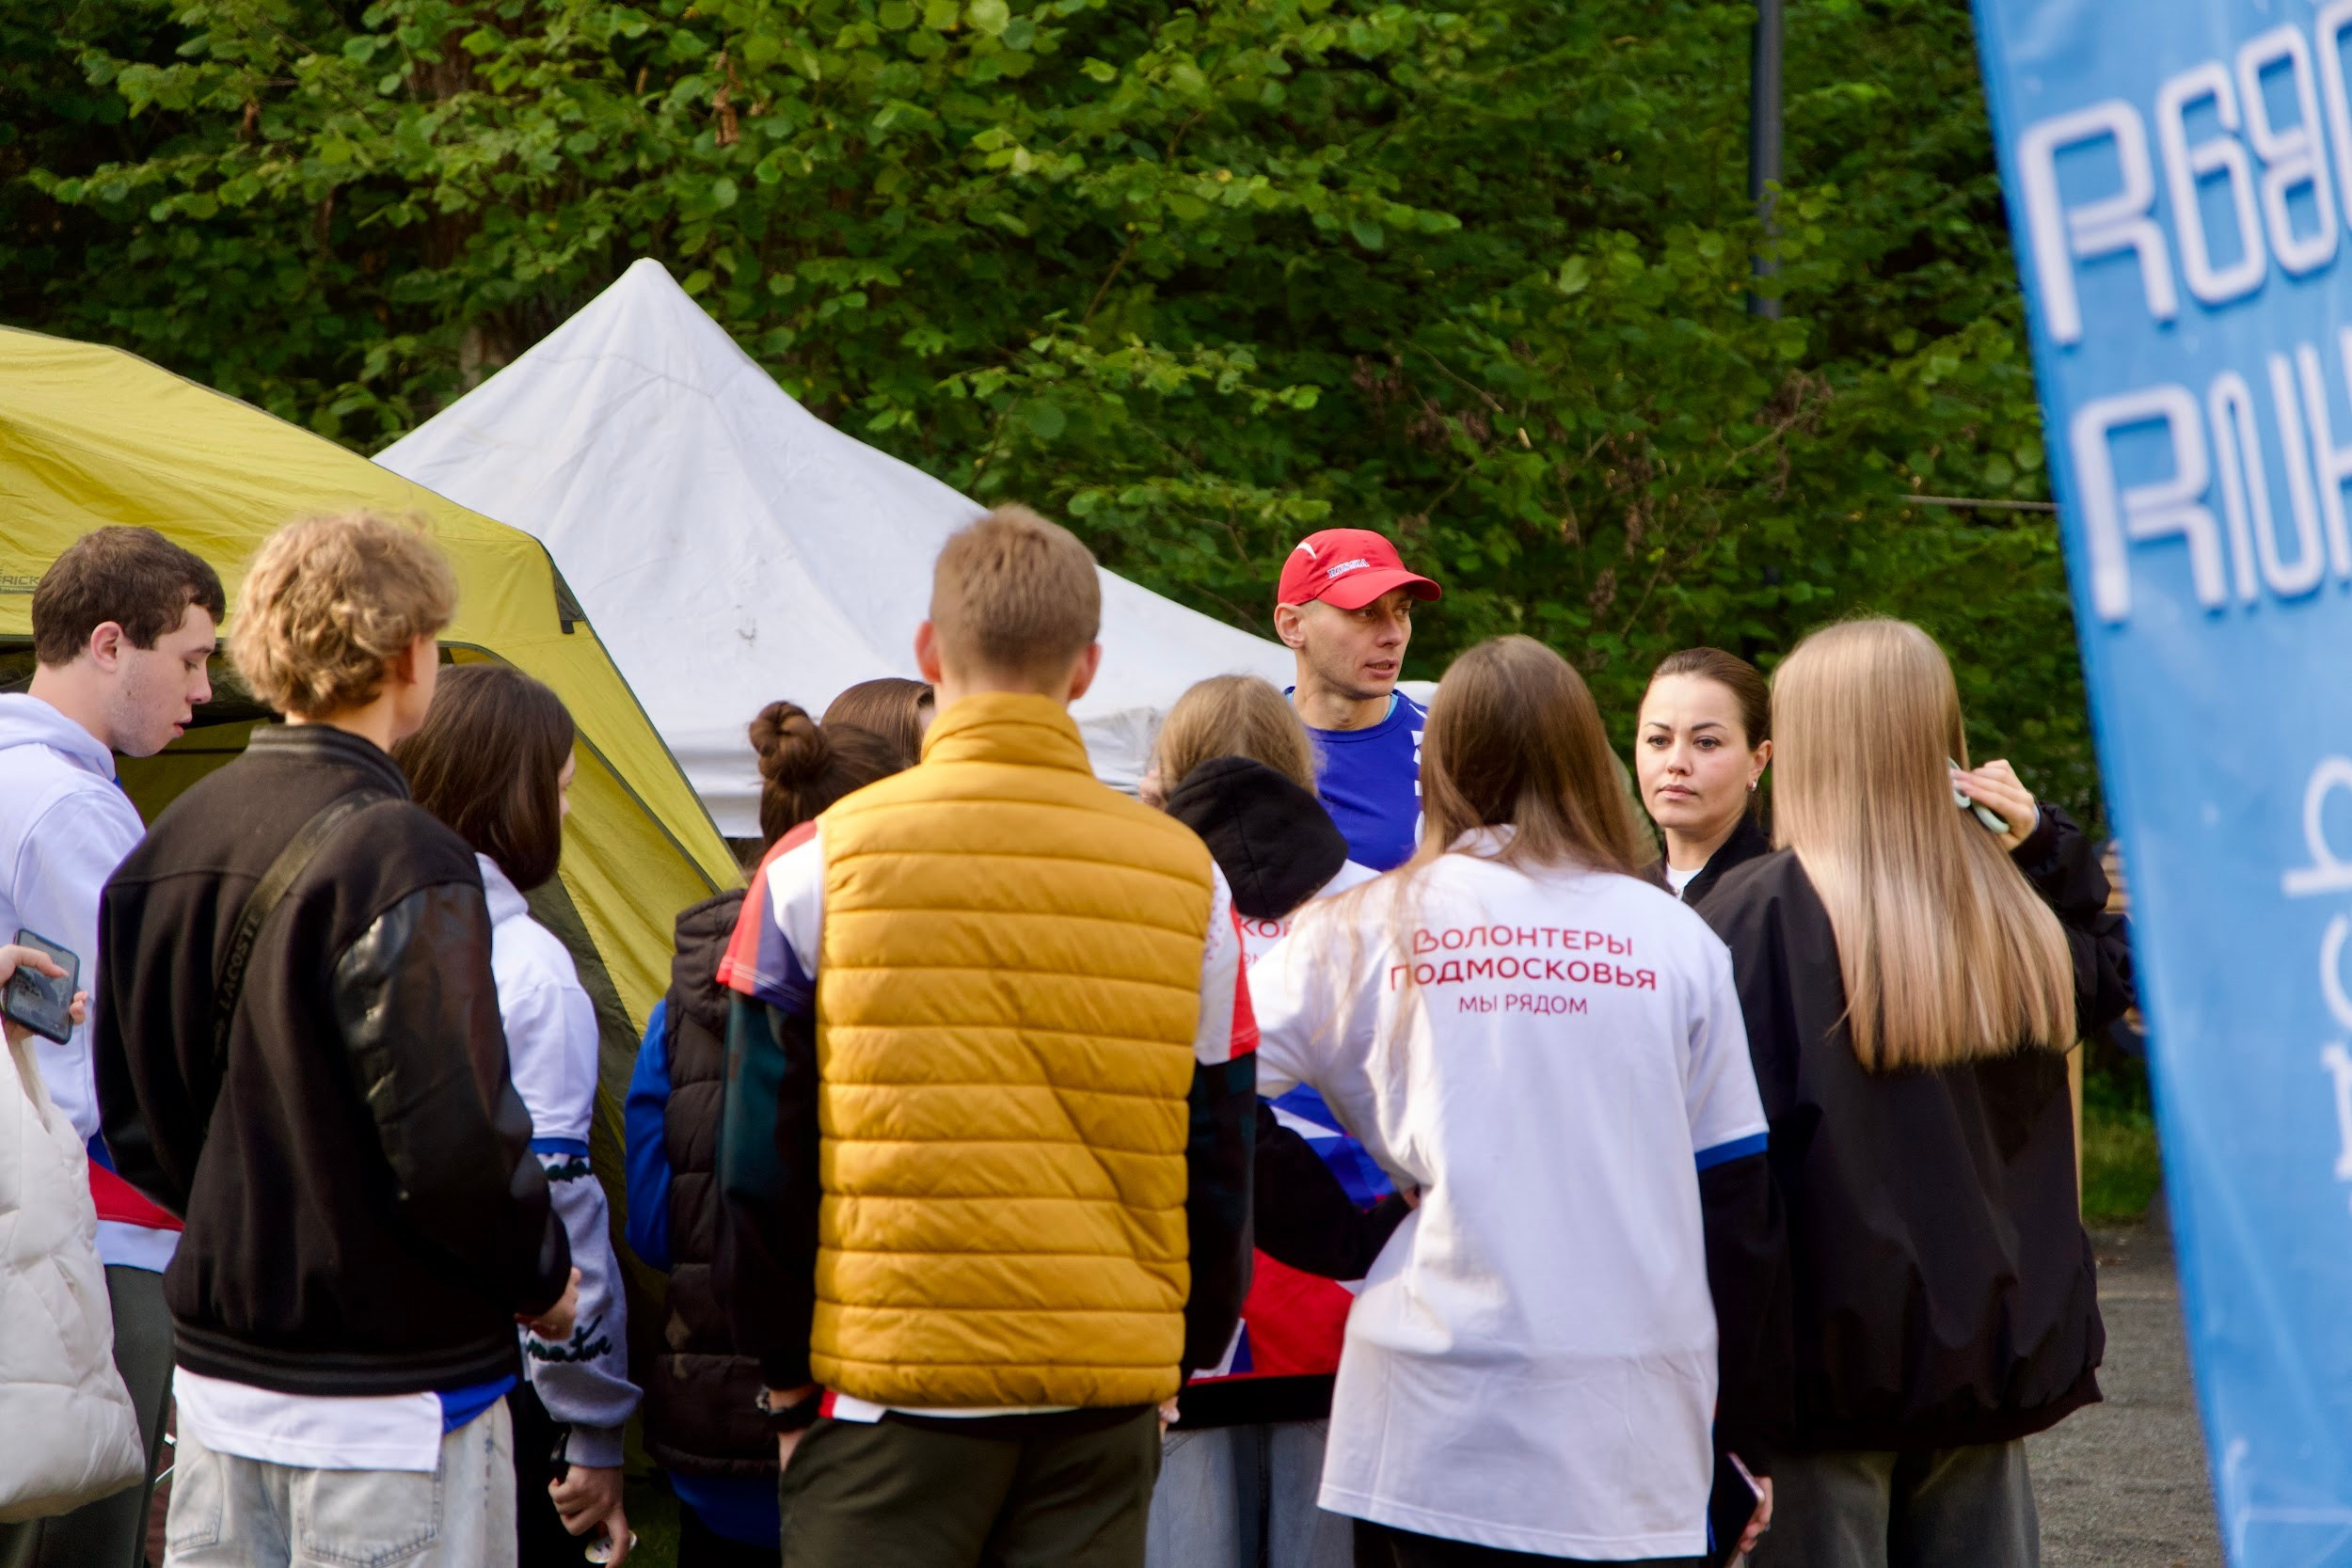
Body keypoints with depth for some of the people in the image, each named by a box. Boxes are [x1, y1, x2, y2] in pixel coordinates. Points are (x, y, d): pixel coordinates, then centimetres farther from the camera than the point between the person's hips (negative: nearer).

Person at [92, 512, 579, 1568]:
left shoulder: (171, 845, 7)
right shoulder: (396, 858, -18)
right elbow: (451, 1138, -21)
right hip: (389, 1387, -8)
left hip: (215, 1356, 8)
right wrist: (543, 1278, -5)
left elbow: (133, 1120, 13)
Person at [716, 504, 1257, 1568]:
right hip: (1110, 1400, 2)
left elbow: (760, 1159, 0)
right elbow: (1222, 1164, 9)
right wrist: (1180, 1362, 20)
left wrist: (784, 1375, 11)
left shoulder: (820, 863, -2)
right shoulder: (1185, 875, 4)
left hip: (888, 1396, -2)